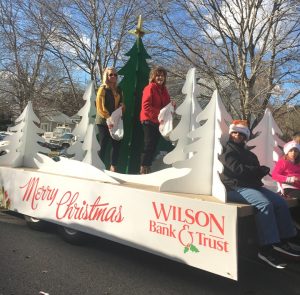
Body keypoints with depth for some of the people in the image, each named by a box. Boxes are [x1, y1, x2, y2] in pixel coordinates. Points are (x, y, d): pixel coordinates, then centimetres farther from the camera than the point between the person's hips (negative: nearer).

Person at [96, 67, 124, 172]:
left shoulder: (118, 90, 15)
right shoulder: (102, 89, -4)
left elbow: (121, 103, 26)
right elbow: (100, 106, -11)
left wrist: (122, 106, 1)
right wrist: (108, 118, -20)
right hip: (104, 121, -6)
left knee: (117, 143, 5)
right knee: (103, 145, -2)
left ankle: (113, 167, 15)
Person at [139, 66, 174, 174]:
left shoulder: (164, 89, 14)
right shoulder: (150, 88, -10)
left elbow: (166, 103, 19)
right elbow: (145, 106, -19)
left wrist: (171, 105, -4)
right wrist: (158, 114, -26)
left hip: (158, 122, 8)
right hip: (149, 121, -8)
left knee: (154, 145, 12)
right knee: (149, 145, -7)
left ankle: (148, 168, 22)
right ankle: (143, 169, 1)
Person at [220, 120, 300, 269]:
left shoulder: (247, 153, 24)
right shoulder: (227, 150, -2)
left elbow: (257, 171, 18)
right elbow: (237, 169, -16)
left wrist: (262, 170, -7)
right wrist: (260, 169, -5)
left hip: (252, 186, 9)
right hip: (235, 188, -9)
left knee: (280, 202, -3)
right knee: (264, 203, -29)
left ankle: (286, 239, 1)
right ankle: (267, 248, -27)